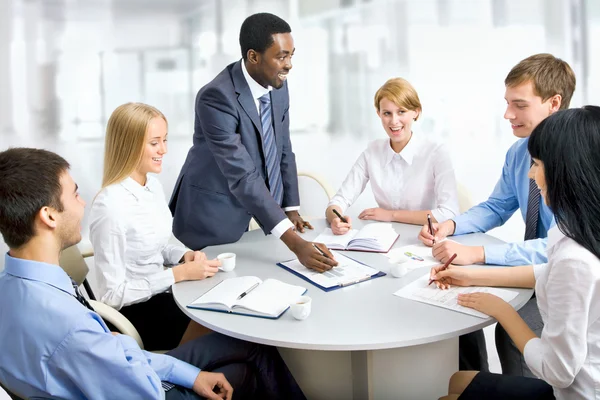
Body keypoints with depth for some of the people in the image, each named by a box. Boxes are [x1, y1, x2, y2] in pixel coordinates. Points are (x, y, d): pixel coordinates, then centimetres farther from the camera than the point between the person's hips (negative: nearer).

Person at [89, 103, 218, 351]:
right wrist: (180, 273, -21)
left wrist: (185, 255, -5)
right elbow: (113, 294, -20)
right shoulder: (110, 207, -24)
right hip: (134, 313, -7)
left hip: (159, 294, 7)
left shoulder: (154, 185, 0)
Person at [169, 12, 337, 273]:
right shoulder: (217, 97, -26)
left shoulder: (278, 85, -3)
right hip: (212, 217, -6)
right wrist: (294, 242, -37)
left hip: (254, 217, 6)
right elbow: (242, 176, -32)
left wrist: (291, 208, 5)